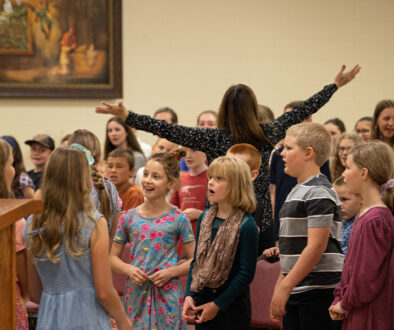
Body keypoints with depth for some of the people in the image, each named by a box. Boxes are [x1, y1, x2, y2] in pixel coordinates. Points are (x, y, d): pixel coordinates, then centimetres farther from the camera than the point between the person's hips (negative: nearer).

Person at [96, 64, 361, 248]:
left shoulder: (216, 139, -8)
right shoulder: (268, 135, 1)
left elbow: (170, 131, -11)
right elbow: (301, 112, 13)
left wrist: (127, 116, -10)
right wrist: (335, 85, 26)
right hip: (263, 223, 3)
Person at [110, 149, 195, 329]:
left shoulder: (178, 220, -3)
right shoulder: (128, 218, 4)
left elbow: (194, 260, 0)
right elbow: (113, 257, 9)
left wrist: (171, 272, -14)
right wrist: (129, 269, -9)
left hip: (166, 296, -2)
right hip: (135, 295, 2)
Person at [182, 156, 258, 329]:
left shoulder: (246, 224, -14)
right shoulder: (205, 218, 5)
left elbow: (246, 273, -14)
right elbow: (196, 261, 10)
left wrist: (218, 304, -13)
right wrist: (189, 295, -1)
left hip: (232, 305, -5)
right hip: (202, 301, 5)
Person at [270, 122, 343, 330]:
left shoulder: (318, 192, -12)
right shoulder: (296, 192, 18)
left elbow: (316, 246, -19)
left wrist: (285, 287, -19)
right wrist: (280, 286, 17)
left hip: (319, 291, -9)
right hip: (295, 291, 9)